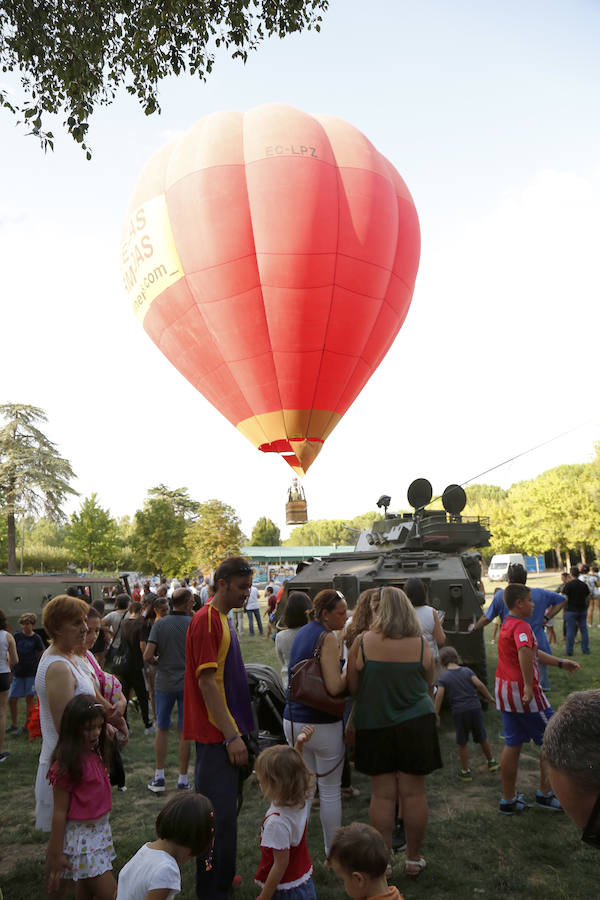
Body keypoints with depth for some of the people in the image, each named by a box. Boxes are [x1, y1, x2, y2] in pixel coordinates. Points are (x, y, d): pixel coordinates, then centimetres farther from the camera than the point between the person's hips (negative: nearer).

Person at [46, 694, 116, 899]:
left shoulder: (94, 754, -1)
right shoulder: (67, 765, -22)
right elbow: (59, 812, -16)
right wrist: (55, 855, -12)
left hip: (100, 829, 8)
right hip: (81, 834, -7)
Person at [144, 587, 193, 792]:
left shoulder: (160, 624, -7)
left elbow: (147, 655, -12)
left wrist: (158, 663, 8)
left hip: (164, 683, 1)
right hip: (188, 683, -1)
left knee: (162, 729, 15)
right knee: (185, 732, 8)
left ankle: (159, 777, 20)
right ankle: (183, 780, 16)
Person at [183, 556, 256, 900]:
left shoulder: (223, 619, 12)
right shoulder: (206, 620, -18)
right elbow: (206, 681, -21)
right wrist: (232, 736, -20)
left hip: (228, 732, 10)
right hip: (217, 735, -10)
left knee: (226, 810, 19)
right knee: (219, 815, -1)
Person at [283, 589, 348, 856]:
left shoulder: (302, 633, 10)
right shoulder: (327, 637, -17)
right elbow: (334, 687, -24)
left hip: (292, 720, 8)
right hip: (322, 724, -8)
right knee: (330, 791, 8)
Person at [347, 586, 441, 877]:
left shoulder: (363, 643, -13)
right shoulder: (422, 645, -7)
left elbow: (352, 687, -4)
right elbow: (429, 687, 7)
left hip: (374, 725, -1)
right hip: (416, 724, 1)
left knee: (382, 794, 10)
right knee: (414, 792, 12)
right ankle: (413, 859, 26)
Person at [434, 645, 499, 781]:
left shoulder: (443, 677, -2)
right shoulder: (467, 671, 4)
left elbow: (439, 696, -10)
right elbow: (479, 685, -5)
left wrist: (436, 714, -6)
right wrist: (489, 697, 6)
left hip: (459, 712, -2)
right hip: (474, 708, 2)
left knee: (462, 744, 11)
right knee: (482, 738, 21)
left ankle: (465, 771, 18)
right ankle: (491, 762, 36)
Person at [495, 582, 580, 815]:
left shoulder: (506, 625, 13)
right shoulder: (521, 626, -18)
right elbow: (524, 650, -40)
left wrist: (560, 663, 27)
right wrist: (529, 685, -37)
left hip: (505, 690, 9)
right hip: (523, 692, -9)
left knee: (512, 745, 14)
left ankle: (508, 800, 21)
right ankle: (545, 794, 20)